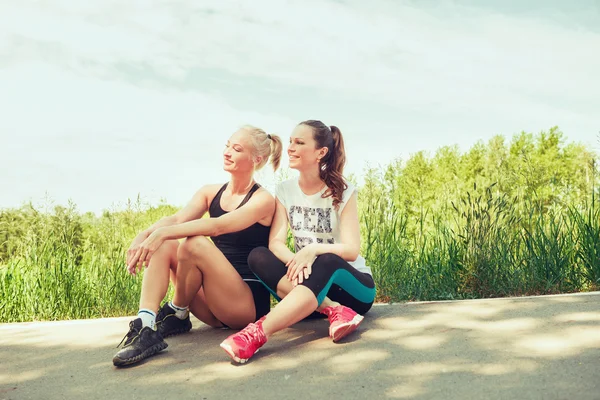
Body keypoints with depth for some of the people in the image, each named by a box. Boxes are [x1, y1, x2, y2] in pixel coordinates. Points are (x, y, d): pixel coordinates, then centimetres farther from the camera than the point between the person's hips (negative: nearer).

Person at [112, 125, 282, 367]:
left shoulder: (263, 200, -8)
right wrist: (145, 235, -27)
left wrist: (163, 232, -35)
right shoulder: (210, 193, 10)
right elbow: (177, 219, -7)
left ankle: (177, 315, -5)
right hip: (213, 307, 6)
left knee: (195, 244, -29)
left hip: (249, 302, -6)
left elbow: (218, 226, -25)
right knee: (163, 244, -13)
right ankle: (146, 328, -26)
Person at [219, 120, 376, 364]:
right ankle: (334, 311, -34)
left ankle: (258, 333, -50)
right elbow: (276, 242, -11)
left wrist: (313, 249, -33)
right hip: (310, 283, 4)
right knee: (258, 256, -22)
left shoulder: (343, 191, -9)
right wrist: (296, 261, -33)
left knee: (327, 263, -38)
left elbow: (351, 250, -16)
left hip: (348, 284, -3)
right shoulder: (285, 190, 1)